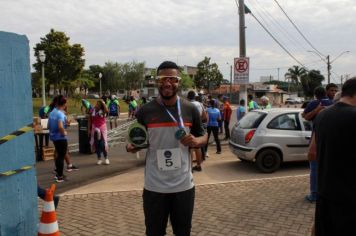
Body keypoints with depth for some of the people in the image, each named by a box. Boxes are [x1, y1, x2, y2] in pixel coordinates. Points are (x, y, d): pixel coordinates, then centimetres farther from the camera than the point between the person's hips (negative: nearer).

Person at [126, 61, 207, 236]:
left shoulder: (190, 110, -3)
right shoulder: (145, 111, -5)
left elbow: (203, 137, 9)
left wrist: (195, 141, -13)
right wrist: (132, 146, -15)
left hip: (184, 185, 1)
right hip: (154, 187, -1)